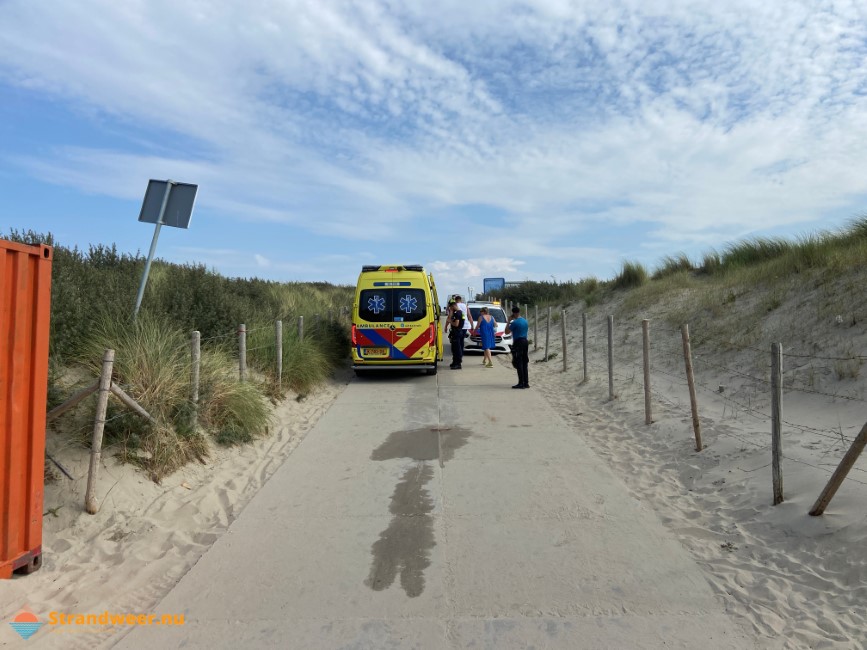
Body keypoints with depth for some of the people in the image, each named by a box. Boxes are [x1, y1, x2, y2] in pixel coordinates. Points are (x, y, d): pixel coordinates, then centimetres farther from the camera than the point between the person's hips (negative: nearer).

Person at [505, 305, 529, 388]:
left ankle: (521, 383, -5)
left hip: (518, 343, -8)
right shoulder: (525, 321, 11)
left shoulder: (515, 322, -13)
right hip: (525, 342, 8)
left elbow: (507, 332, -9)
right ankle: (526, 383, 13)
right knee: (524, 363, 11)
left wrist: (509, 321, -3)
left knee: (519, 364, -4)